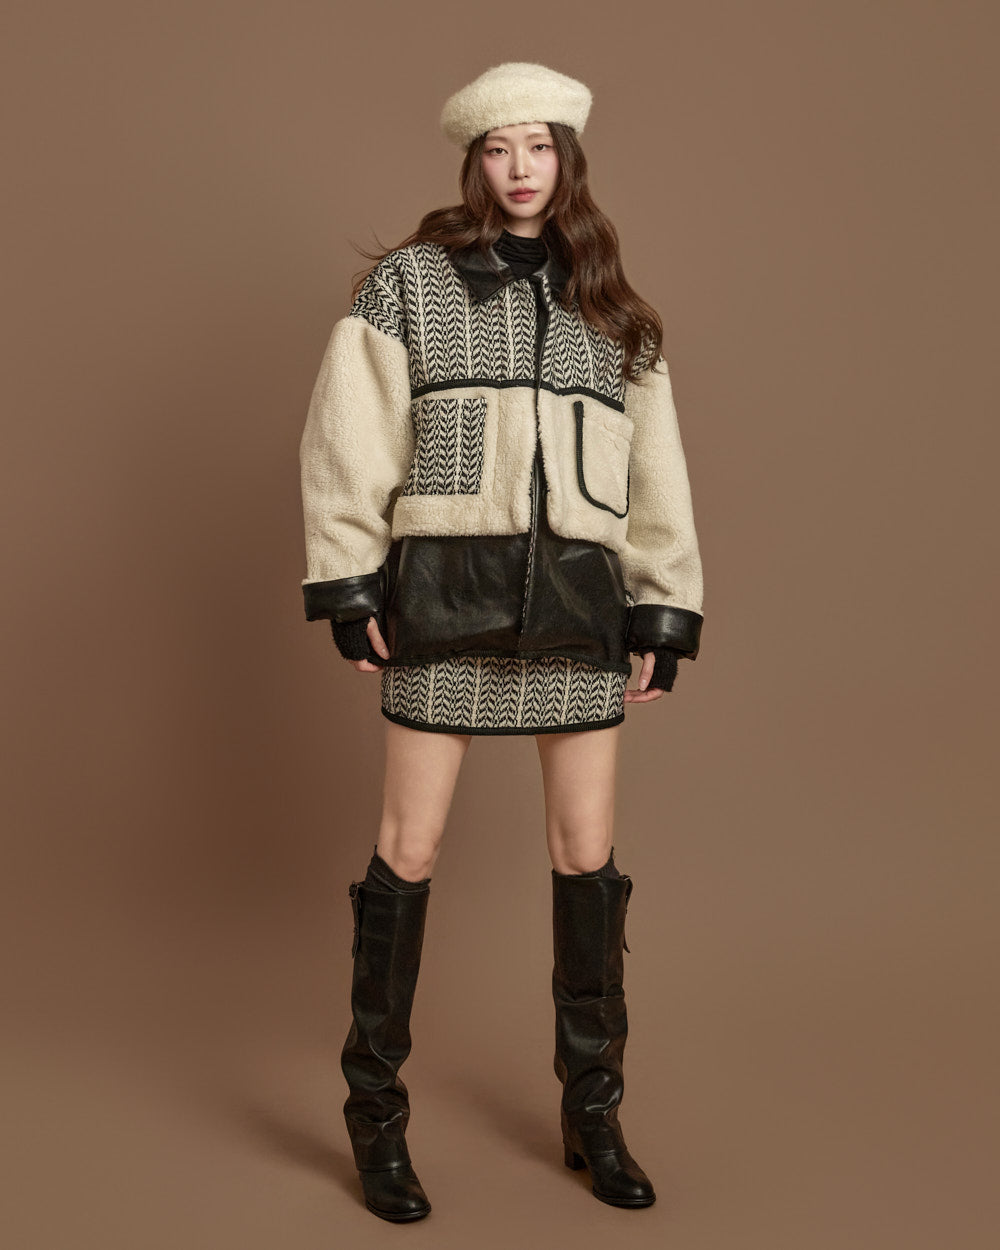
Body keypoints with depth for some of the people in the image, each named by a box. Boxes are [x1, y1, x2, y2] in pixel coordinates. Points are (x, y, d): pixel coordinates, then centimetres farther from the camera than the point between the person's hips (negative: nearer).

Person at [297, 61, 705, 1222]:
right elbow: (348, 437, -2)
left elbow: (655, 470, 12)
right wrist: (346, 582, -10)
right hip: (446, 593, -3)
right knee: (409, 851, 1)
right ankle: (376, 1114, 16)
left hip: (578, 602, 3)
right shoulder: (408, 282, 4)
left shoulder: (612, 311, 14)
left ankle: (592, 1114, 21)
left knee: (588, 859, 7)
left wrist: (667, 609, 6)